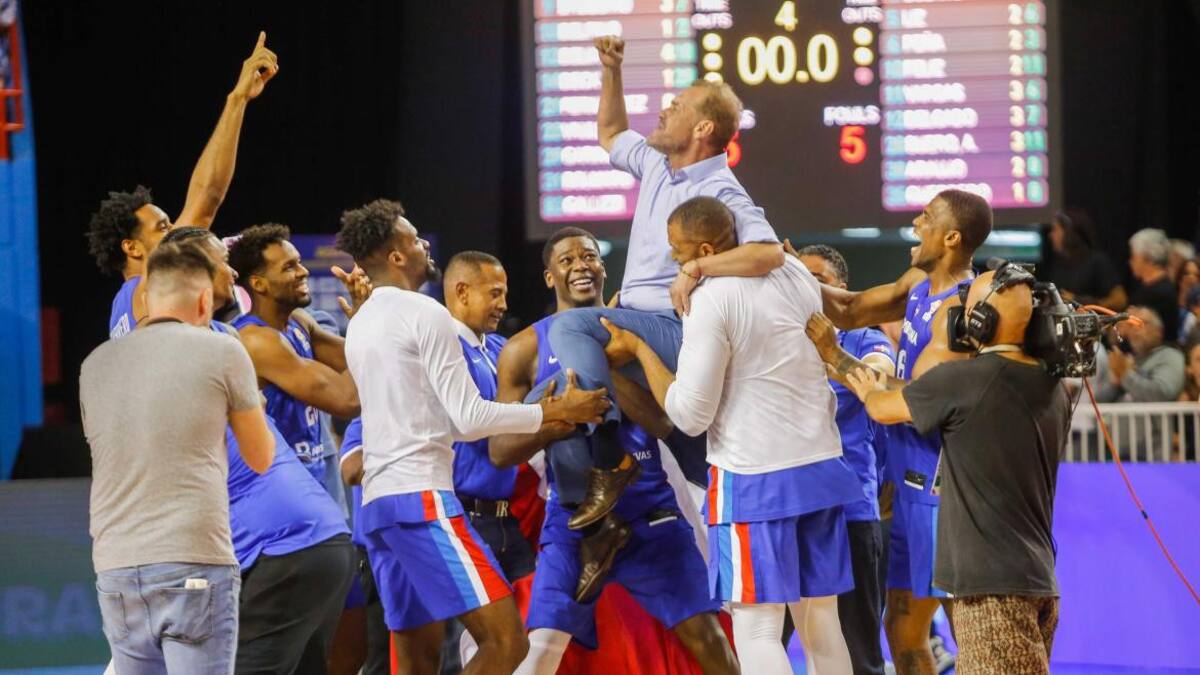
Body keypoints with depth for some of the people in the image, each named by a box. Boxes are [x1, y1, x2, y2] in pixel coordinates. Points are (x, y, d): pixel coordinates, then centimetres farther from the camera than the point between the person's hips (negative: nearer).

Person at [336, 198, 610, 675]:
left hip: (377, 502, 9)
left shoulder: (359, 324, 19)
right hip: (422, 497, -9)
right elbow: (470, 419, -12)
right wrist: (555, 412, -1)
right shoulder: (426, 314, -8)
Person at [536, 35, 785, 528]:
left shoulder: (719, 194, -15)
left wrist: (694, 270, -35)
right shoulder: (657, 164, 13)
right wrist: (611, 71, 23)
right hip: (636, 318, 10)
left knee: (571, 325, -31)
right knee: (546, 401, 1)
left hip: (673, 327, -10)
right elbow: (610, 135, 35)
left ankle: (609, 457, -32)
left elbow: (769, 253, -31)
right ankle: (589, 509, 0)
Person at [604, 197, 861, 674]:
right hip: (823, 468, 7)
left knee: (757, 630, -4)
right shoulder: (796, 274, 7)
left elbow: (690, 416, -12)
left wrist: (639, 349, -3)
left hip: (756, 480, -7)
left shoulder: (711, 302, -16)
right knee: (820, 621, 12)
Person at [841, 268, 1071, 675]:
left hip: (992, 584, -8)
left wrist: (869, 391, 31)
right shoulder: (1053, 389, 10)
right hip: (1038, 577, 8)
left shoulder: (962, 380, -12)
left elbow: (883, 409, 5)